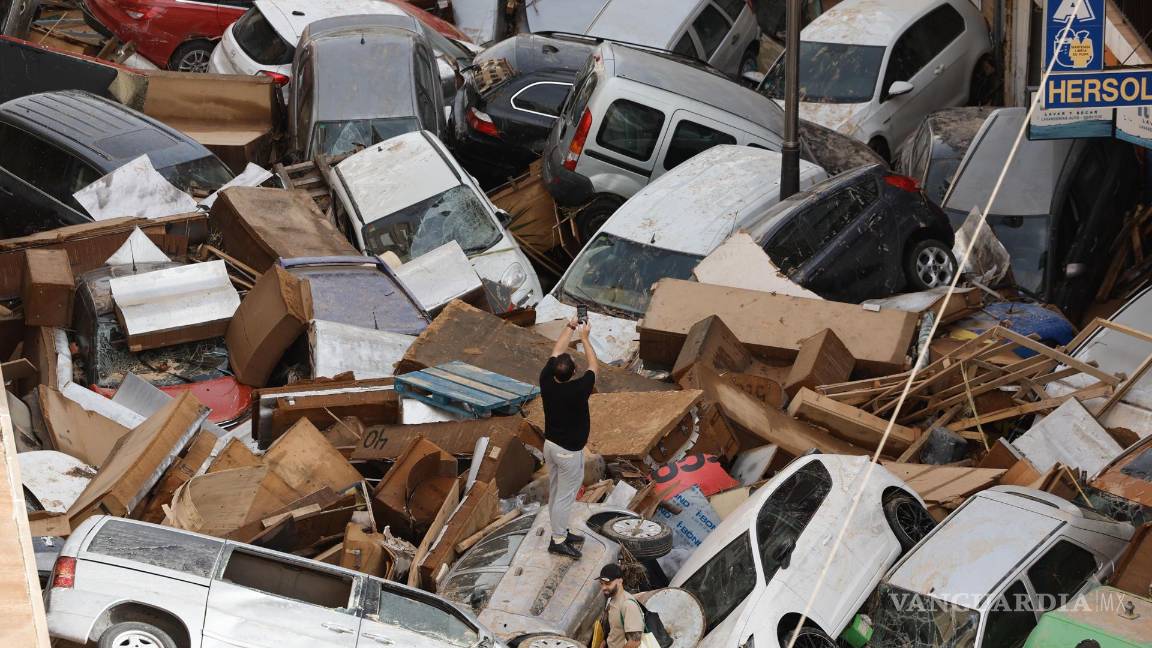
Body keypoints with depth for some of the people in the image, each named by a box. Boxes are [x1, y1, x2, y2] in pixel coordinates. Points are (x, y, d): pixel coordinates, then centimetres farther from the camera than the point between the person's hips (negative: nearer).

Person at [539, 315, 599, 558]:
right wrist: (584, 337, 0)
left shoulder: (546, 381, -13)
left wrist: (569, 328, 10)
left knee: (556, 492, 18)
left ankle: (561, 532, 32)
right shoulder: (578, 390, -27)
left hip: (550, 445, 7)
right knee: (565, 496, 4)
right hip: (569, 451, -7)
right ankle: (558, 541, 12)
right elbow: (594, 366, -9)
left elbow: (556, 352, 3)